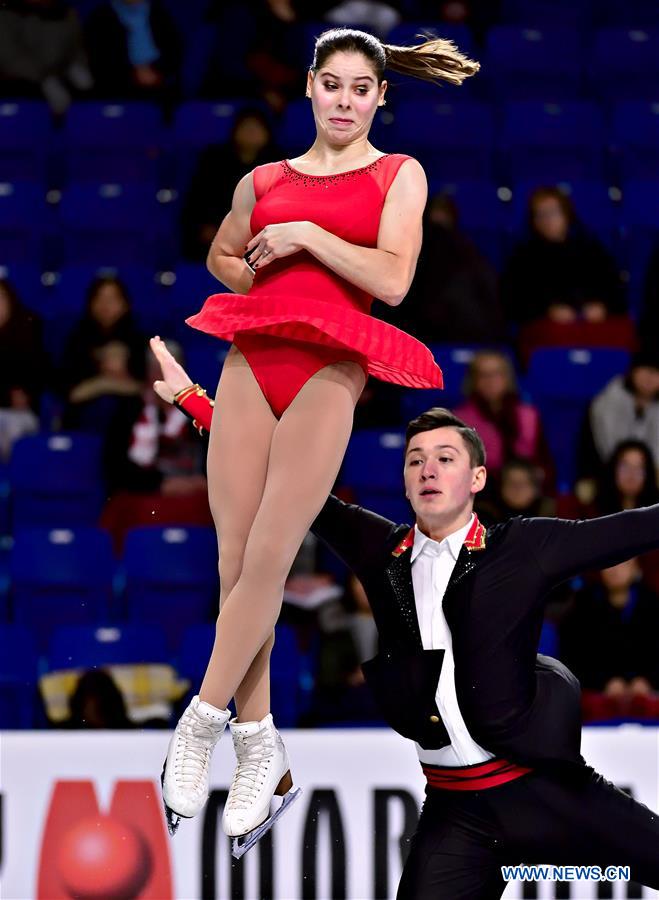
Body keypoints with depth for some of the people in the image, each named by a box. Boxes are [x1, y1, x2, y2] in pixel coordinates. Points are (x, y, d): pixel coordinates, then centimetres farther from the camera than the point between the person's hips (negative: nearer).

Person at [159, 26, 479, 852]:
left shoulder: (399, 175, 7)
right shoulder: (265, 179, 17)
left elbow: (392, 280, -6)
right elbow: (221, 254, 34)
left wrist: (304, 236, -6)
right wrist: (258, 278, 12)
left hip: (329, 374, -4)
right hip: (251, 364, 4)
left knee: (265, 563, -11)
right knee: (235, 564, -2)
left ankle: (202, 723, 0)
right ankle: (260, 749, 5)